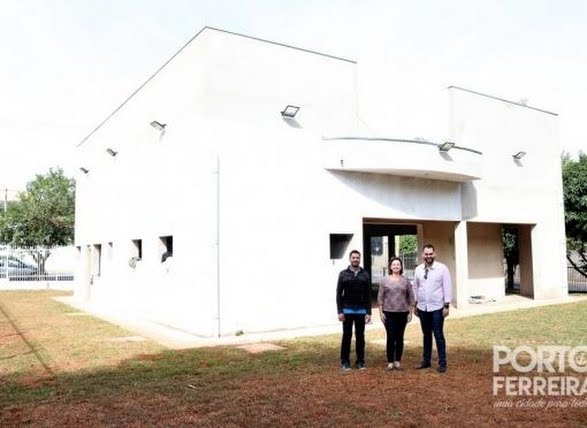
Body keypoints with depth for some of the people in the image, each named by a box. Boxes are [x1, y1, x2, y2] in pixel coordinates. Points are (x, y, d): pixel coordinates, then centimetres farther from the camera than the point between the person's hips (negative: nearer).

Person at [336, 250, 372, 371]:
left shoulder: (365, 275, 5)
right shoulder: (343, 274, 0)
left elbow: (368, 295, 4)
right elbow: (339, 294, -1)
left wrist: (368, 312, -1)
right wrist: (339, 311, -7)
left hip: (361, 311, 1)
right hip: (347, 310, -1)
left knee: (360, 336, 6)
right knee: (347, 336, 3)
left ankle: (360, 361, 15)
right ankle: (345, 362, 12)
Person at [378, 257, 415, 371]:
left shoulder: (405, 280, 5)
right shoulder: (384, 280, 2)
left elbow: (411, 297, 6)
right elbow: (380, 297, 2)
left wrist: (410, 312, 2)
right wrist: (381, 312, -3)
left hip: (402, 313, 2)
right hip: (389, 312, -1)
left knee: (400, 337, 6)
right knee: (391, 337, -2)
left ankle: (398, 362, 16)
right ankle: (390, 362, 6)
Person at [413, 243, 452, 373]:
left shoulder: (442, 268, -7)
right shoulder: (418, 269, 4)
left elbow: (447, 287, -7)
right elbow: (415, 288, 10)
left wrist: (446, 305, -10)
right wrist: (415, 305, 11)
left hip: (437, 308, -4)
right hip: (422, 308, 4)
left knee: (438, 335, 0)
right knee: (426, 335, 13)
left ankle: (442, 363, 9)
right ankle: (426, 360, 23)